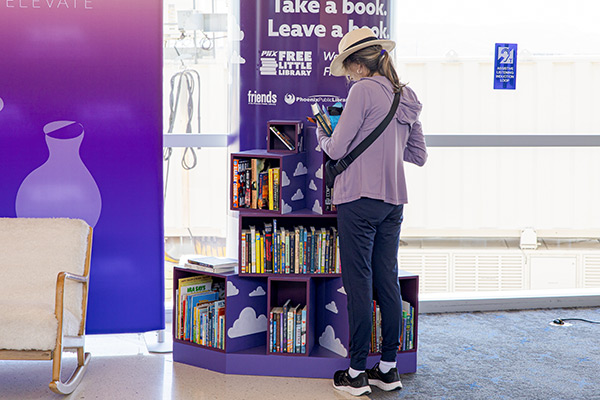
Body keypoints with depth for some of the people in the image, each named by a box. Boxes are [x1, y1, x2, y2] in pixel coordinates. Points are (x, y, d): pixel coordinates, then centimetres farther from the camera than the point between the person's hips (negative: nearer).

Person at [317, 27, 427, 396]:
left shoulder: (363, 90, -10)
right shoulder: (407, 98, 12)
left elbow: (337, 149, -9)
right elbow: (419, 155, 17)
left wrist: (322, 135, 11)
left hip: (360, 199, -7)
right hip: (394, 200, 7)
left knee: (359, 284, -1)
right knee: (388, 282, 11)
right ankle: (389, 369, 19)